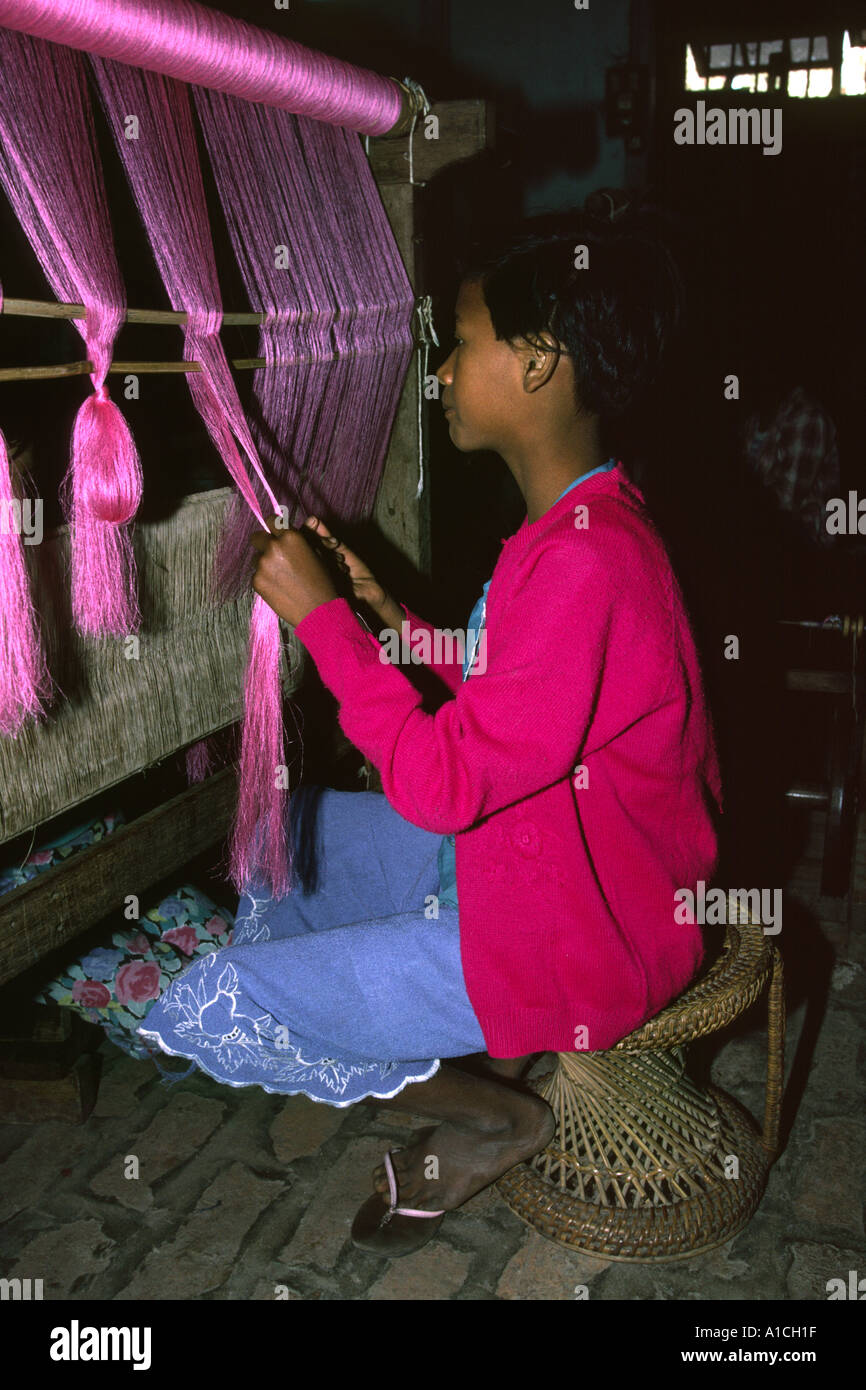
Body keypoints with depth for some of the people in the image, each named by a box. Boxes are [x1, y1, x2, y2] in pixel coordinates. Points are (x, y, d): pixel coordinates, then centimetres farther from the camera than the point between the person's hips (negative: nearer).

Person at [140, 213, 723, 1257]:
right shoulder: (578, 522, 4)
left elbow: (441, 786, -28)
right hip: (514, 850, 10)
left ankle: (497, 1119, 7)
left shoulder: (585, 563, -30)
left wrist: (321, 617, -21)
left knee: (206, 1012, -8)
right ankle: (472, 1050, 18)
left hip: (572, 935, -10)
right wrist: (389, 616, 2)